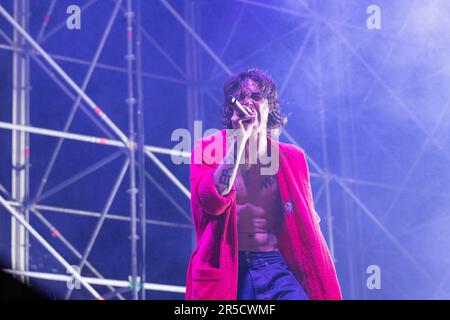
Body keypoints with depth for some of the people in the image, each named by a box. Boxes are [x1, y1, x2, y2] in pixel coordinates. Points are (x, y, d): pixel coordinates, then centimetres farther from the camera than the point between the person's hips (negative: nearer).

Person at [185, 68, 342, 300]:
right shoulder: (208, 149, 4)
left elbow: (307, 223, 19)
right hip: (226, 270, -1)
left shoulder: (291, 158, 11)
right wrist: (240, 138, -13)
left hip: (277, 268, 2)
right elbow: (213, 201, -15)